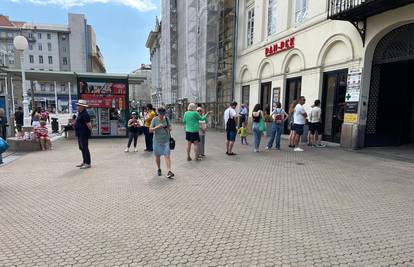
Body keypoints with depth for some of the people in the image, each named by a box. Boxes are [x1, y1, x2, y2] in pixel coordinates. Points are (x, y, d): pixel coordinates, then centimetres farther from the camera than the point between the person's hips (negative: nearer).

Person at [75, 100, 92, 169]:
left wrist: (90, 131, -11)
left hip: (84, 134, -11)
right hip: (80, 134, 11)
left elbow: (88, 124, -22)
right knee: (81, 148, 17)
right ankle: (84, 162, 27)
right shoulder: (80, 113, 13)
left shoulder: (85, 114, -19)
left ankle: (88, 163, 2)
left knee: (85, 148, -5)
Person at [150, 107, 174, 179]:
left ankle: (169, 171, -12)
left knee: (167, 155, -9)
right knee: (157, 156, 10)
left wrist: (168, 128, -11)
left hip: (166, 140, 1)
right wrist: (157, 127, -23)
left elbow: (170, 128, 12)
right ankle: (159, 169, 31)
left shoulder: (166, 119, 4)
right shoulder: (154, 120, -3)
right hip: (157, 141, -1)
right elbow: (150, 130, -7)